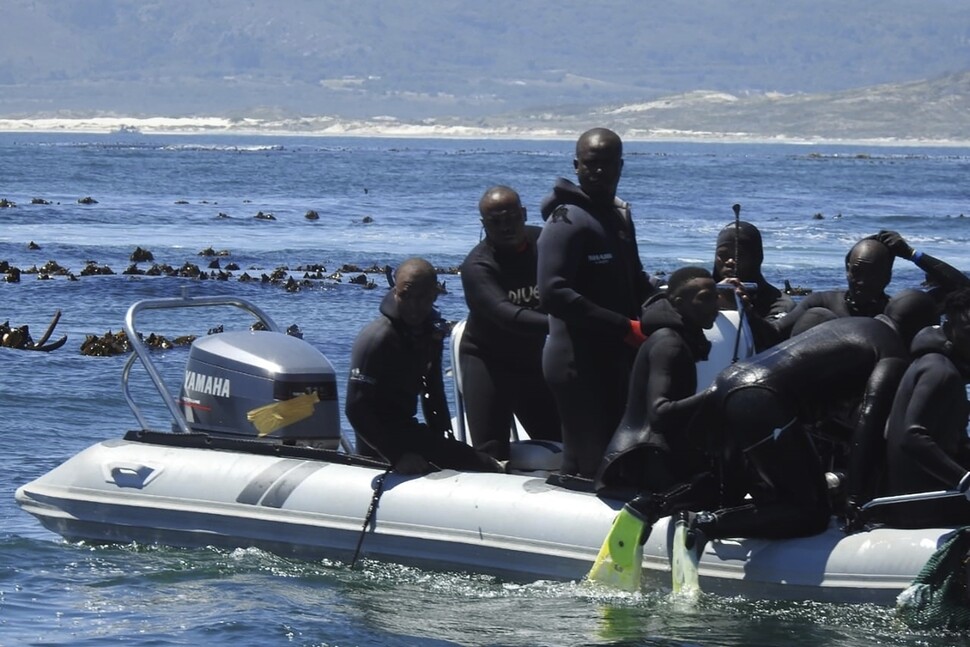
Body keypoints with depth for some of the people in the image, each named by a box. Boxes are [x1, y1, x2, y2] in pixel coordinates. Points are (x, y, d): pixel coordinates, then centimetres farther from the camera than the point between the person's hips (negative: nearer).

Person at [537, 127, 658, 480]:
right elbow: (554, 293, -23)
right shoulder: (567, 221, -12)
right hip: (578, 361, -9)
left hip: (616, 357, 9)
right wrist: (625, 327, -24)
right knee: (587, 463, -9)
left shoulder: (620, 216, 16)